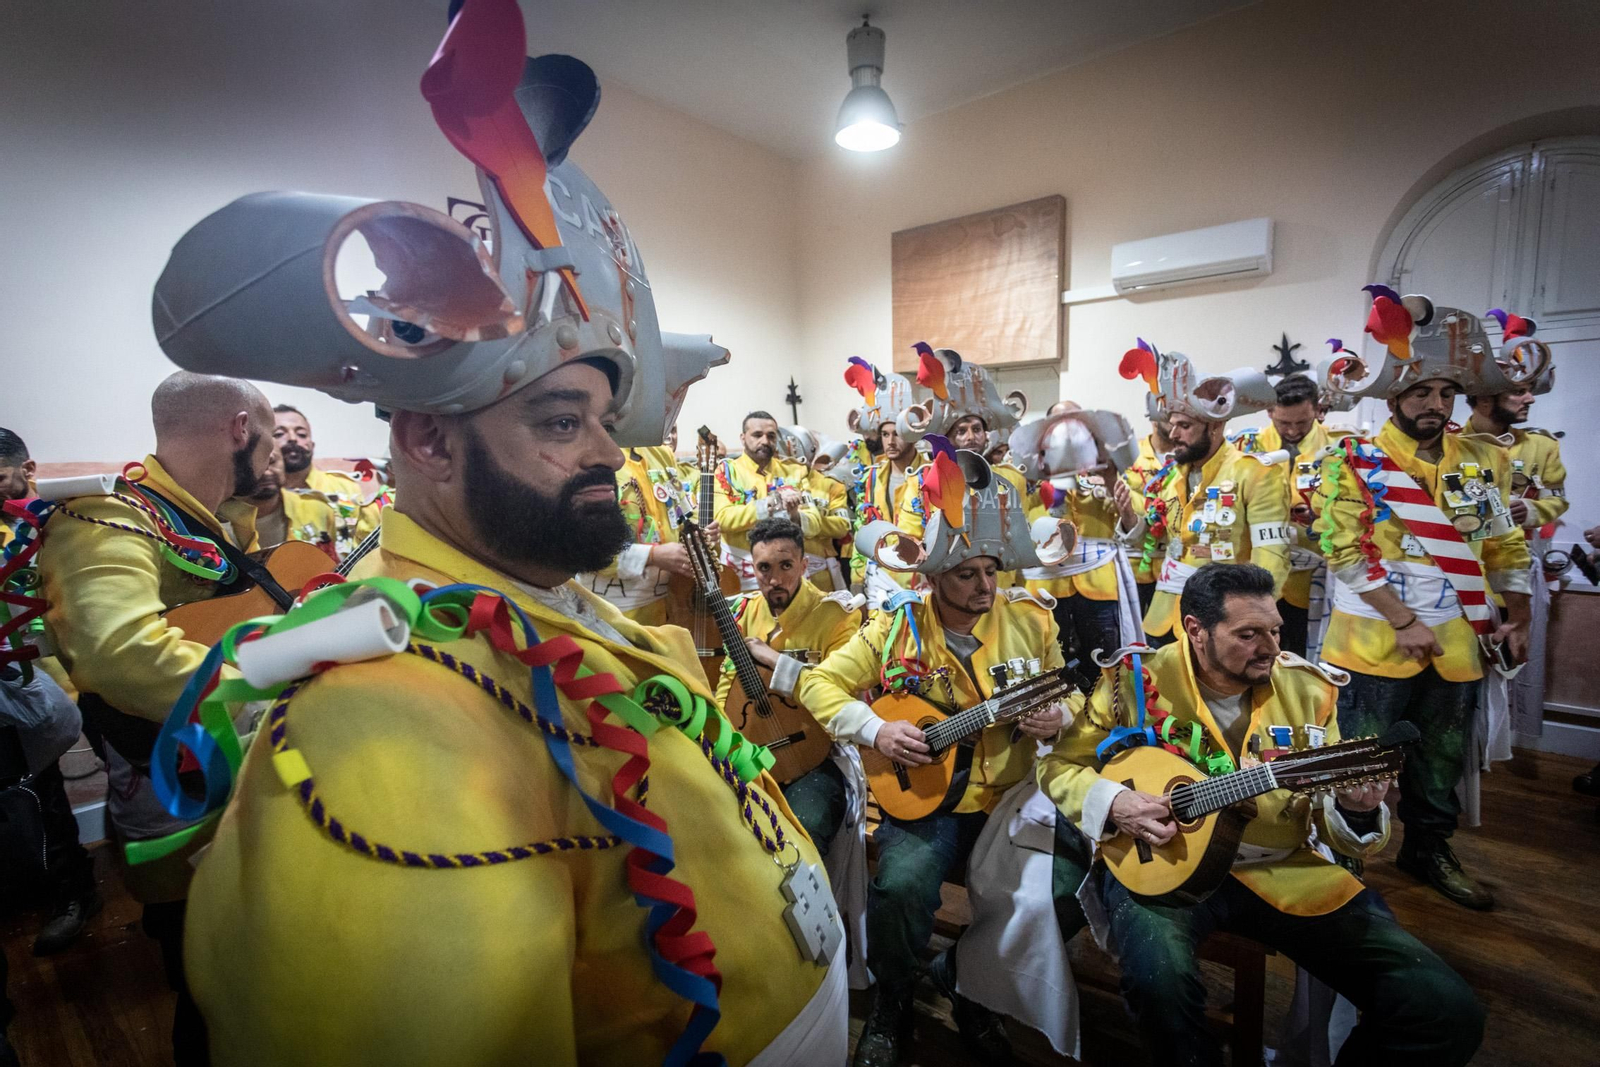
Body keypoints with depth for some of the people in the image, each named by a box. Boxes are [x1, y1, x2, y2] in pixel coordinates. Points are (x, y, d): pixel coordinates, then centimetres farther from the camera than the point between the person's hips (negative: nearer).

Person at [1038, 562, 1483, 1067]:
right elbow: (1059, 765, 0)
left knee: (1447, 1010, -13)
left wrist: (1353, 808, -15)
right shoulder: (1136, 681, -9)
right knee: (1159, 976, -34)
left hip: (1282, 870, 4)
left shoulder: (1307, 687, 1)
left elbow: (1327, 818, 9)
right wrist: (1112, 802, -20)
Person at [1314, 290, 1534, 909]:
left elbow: (1505, 545, 15)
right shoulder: (1354, 461, -8)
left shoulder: (1483, 462, 8)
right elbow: (1347, 553, -14)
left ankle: (1428, 850, 37)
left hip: (1455, 643, 5)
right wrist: (1404, 623, -16)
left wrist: (1517, 618, 10)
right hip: (1375, 641, -5)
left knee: (1443, 763, 18)